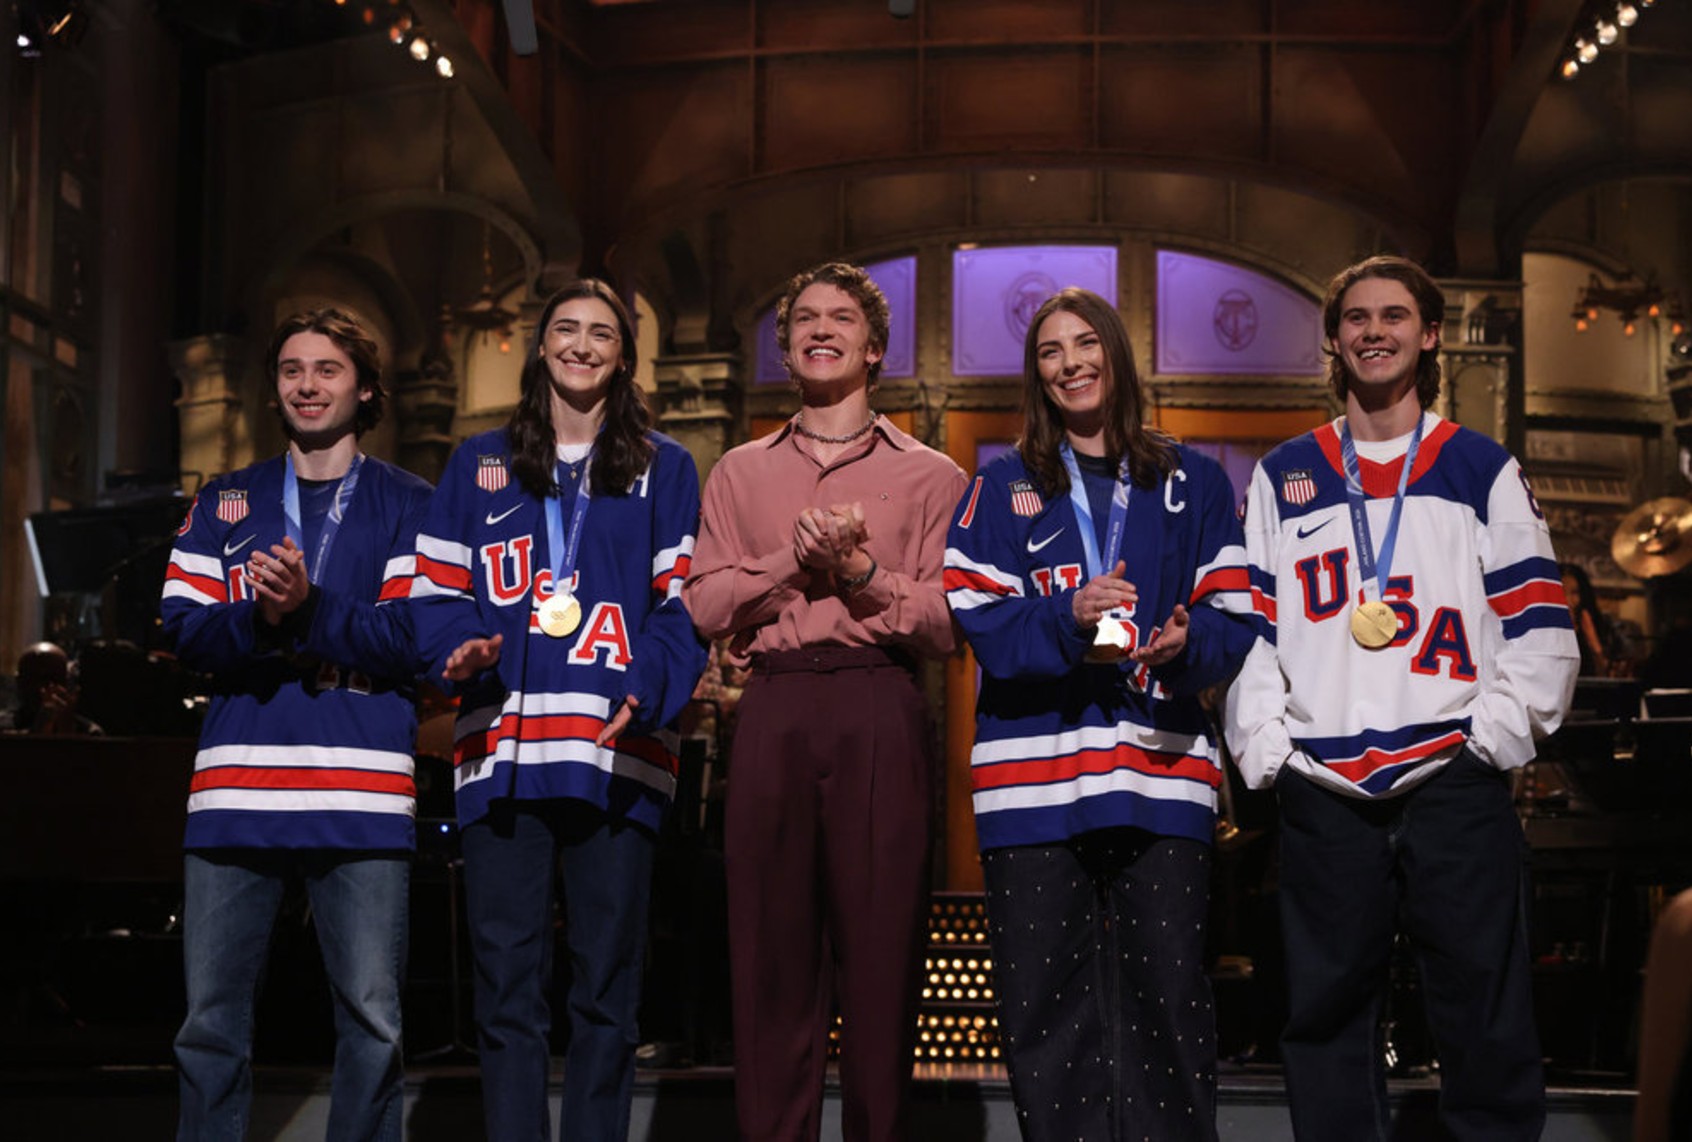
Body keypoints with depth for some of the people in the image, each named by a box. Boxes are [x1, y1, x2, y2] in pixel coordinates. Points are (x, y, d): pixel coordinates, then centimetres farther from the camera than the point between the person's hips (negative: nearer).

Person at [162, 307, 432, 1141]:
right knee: (210, 1019, 4)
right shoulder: (223, 504, 18)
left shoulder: (408, 505, 9)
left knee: (371, 1018, -1)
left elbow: (416, 636, -4)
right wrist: (259, 617, -13)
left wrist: (308, 609, -17)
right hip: (235, 790, 2)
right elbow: (185, 629, 6)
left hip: (361, 791, -2)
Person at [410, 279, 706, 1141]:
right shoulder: (479, 465, 18)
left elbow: (686, 601, 5)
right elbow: (438, 590, 14)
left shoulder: (663, 470, 14)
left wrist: (648, 688, -12)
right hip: (502, 749, 1)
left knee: (605, 988, 1)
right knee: (506, 986, 0)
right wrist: (460, 648, -9)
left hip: (617, 753, -1)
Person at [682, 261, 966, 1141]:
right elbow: (703, 606, 7)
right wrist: (794, 558, -5)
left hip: (879, 712, -2)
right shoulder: (740, 473, 19)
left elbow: (945, 624, 3)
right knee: (771, 944, 0)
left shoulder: (928, 475, 12)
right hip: (773, 707, 2)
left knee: (879, 945, -4)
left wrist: (863, 572, -10)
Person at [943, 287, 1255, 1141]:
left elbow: (1234, 617, 8)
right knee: (1045, 1001, 0)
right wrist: (1069, 620, -15)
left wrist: (1187, 642, -14)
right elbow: (976, 618, 2)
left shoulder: (1193, 483, 14)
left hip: (1160, 772, 0)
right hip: (1033, 772, 0)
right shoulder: (1001, 489, 14)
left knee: (1167, 995, -3)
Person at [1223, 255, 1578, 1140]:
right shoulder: (1282, 478, 14)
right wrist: (1265, 748, 0)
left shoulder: (1482, 470, 10)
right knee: (1327, 1011, 6)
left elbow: (1539, 628, 7)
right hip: (1321, 789, 1)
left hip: (1455, 778, -1)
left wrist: (1496, 732, -5)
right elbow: (1249, 624, 10)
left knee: (1484, 1013, -1)